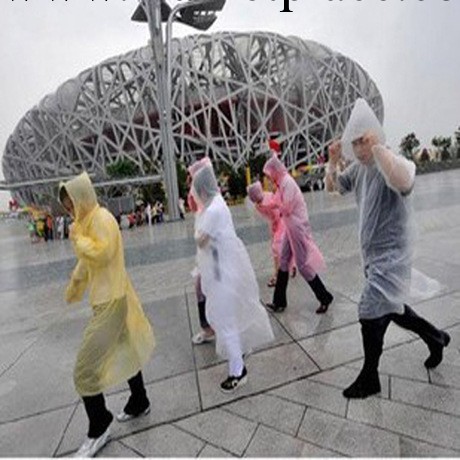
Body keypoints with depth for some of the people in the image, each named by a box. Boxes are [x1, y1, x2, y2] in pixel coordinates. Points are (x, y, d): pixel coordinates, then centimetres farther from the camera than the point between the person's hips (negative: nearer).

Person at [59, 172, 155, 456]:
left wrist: (78, 237, -14)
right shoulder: (88, 220, 11)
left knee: (86, 368, -3)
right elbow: (87, 261, 22)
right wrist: (74, 288, 30)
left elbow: (102, 253, -29)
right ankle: (139, 403, 39)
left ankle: (99, 429, 15)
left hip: (111, 299, -10)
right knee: (123, 350, 21)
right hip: (108, 295, 10)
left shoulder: (101, 218, -17)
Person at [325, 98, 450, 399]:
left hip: (391, 258, -8)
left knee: (371, 315, -2)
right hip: (373, 257, 9)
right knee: (392, 310, 22)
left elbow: (402, 182, -46)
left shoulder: (398, 164, -21)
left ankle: (369, 380, 19)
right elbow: (332, 187, 13)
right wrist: (333, 162, -4)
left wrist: (377, 146, -39)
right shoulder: (359, 168, 3)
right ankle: (436, 338, 48)